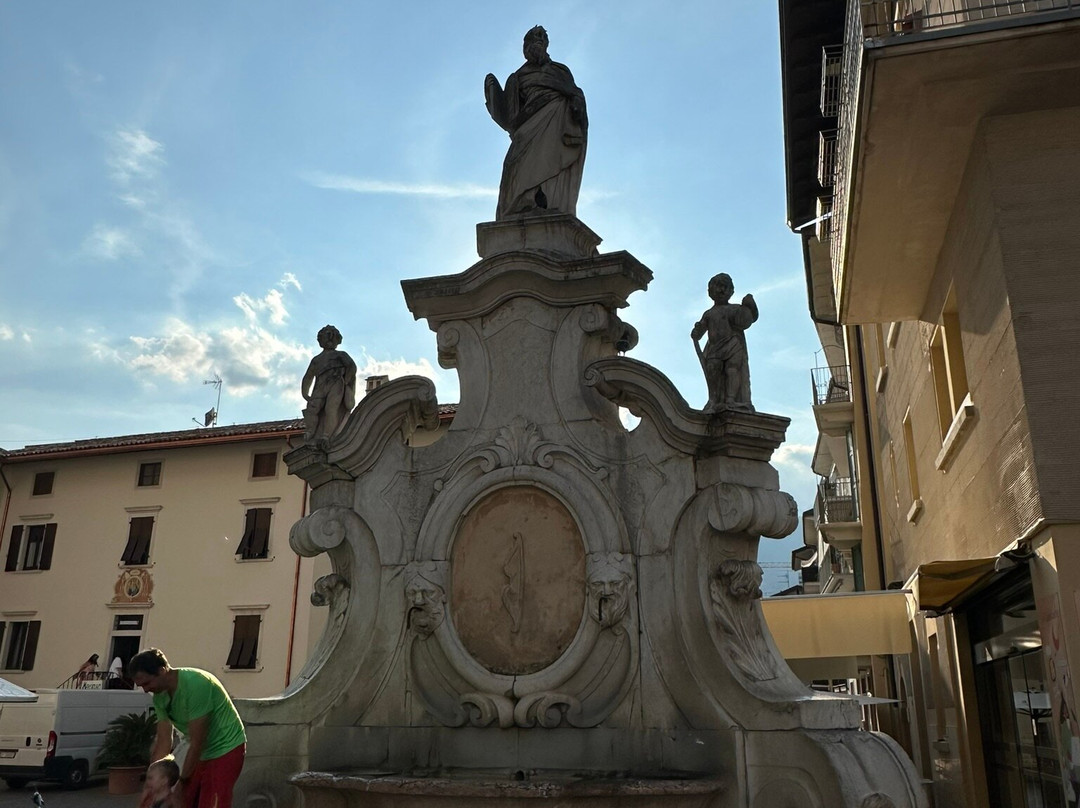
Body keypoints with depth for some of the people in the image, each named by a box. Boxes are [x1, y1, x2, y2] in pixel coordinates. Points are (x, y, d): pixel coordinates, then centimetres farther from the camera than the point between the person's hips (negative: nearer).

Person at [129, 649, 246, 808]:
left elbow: (196, 742, -24)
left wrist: (182, 782, -18)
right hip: (202, 753, 8)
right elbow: (164, 741, -1)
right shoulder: (160, 696, -2)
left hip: (226, 749, -8)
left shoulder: (195, 685, -27)